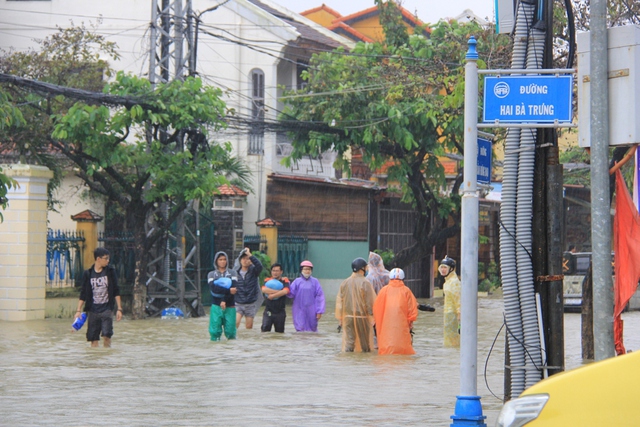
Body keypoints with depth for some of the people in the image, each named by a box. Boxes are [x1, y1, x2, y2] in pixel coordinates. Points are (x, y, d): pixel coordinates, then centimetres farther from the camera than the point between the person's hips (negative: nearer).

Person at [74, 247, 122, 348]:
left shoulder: (110, 271, 3)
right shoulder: (88, 274, 3)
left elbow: (116, 292, 5)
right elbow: (83, 294, 9)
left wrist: (119, 309, 0)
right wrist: (78, 310, 3)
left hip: (107, 308, -1)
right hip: (93, 310, 1)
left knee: (107, 334, -15)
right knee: (93, 338, 1)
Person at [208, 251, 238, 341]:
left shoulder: (232, 273, 10)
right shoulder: (211, 274, 9)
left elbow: (234, 288, -6)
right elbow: (213, 289, -9)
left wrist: (224, 300, -18)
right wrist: (228, 291, -19)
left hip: (229, 306, 0)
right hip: (216, 306, 0)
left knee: (230, 331, -3)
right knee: (215, 330, -6)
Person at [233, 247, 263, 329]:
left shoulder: (253, 271, -3)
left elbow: (259, 266, -25)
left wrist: (250, 255, -26)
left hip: (250, 304, 0)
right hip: (238, 303, 0)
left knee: (249, 327, 7)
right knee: (235, 323, -20)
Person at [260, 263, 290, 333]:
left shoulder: (284, 281, 1)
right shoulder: (268, 280, 6)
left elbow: (285, 291, -19)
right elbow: (264, 289, -15)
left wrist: (272, 296, -15)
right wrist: (278, 291, -17)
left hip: (280, 312, -1)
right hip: (268, 311, 1)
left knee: (280, 332, 7)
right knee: (264, 330, -10)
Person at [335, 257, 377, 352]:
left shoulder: (345, 283, 2)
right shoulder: (365, 283, -11)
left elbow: (339, 302, 5)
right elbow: (371, 302, -11)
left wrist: (340, 319, 11)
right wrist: (372, 316, 0)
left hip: (348, 317, 3)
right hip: (363, 317, -3)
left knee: (349, 342, 3)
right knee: (365, 345, 8)